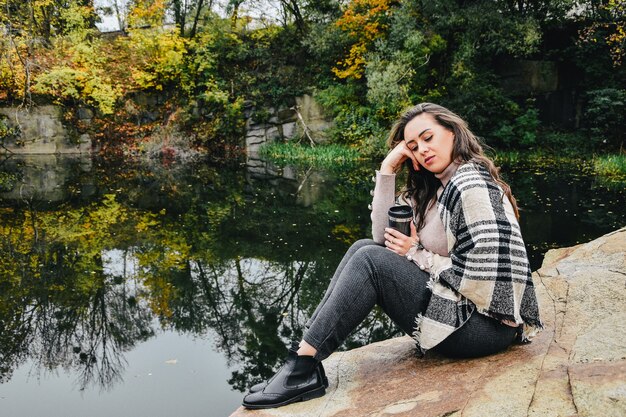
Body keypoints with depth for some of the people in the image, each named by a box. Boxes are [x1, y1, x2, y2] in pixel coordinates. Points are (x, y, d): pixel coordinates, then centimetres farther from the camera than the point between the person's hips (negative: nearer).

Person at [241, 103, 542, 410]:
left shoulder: (472, 186, -15)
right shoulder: (435, 187, 13)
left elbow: (483, 277, -23)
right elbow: (382, 237, 5)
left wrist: (417, 255, -13)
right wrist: (388, 170, -1)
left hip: (484, 325, -9)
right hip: (453, 304, 9)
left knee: (371, 261, -20)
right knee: (365, 248, 1)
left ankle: (304, 368, -18)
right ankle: (304, 354, -8)